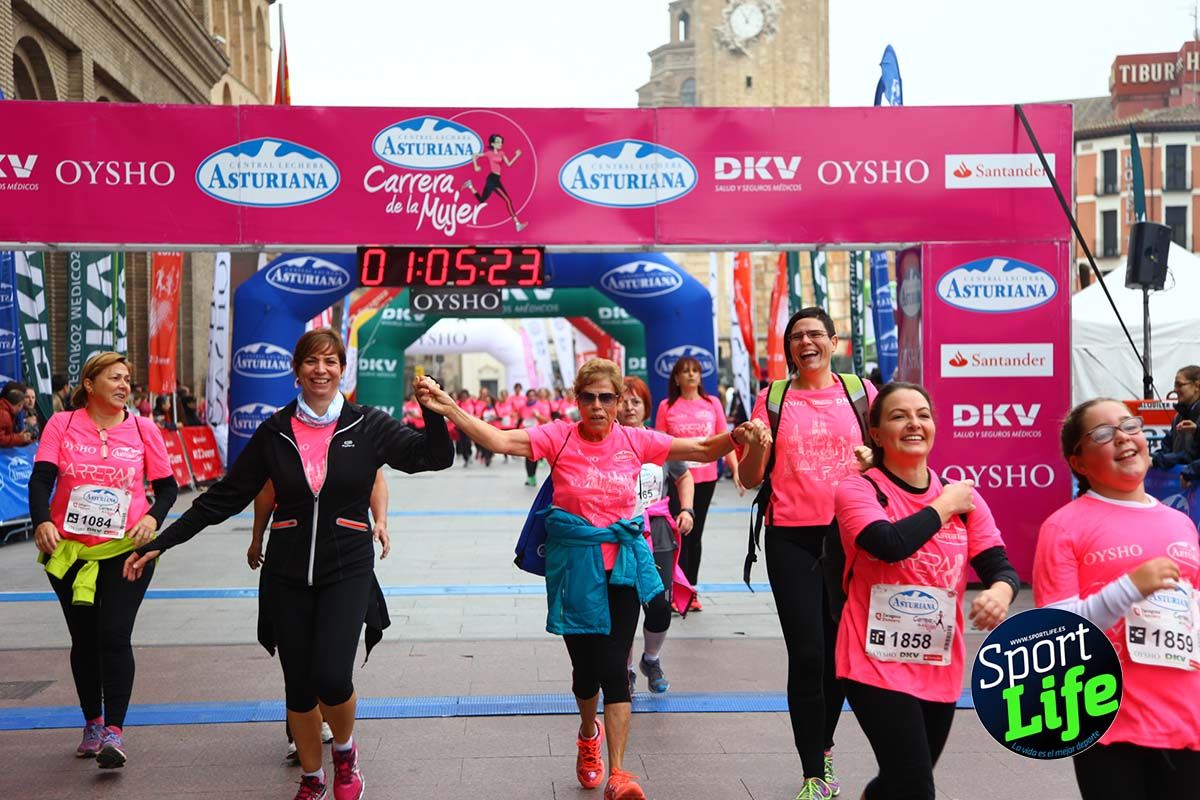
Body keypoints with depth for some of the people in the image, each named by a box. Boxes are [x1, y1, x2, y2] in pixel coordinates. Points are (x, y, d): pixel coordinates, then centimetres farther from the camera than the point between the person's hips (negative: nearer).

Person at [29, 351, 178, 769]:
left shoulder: (142, 428, 1)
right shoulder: (61, 425, 1)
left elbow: (167, 486, 6)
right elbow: (41, 478, -9)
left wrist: (153, 517, -13)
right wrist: (42, 521, -26)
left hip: (125, 549, -1)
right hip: (67, 550, 2)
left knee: (114, 637, -9)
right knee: (84, 639, 13)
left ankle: (114, 731, -2)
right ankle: (92, 723, 31)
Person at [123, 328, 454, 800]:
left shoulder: (366, 426, -3)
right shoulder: (273, 434, 1)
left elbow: (435, 456, -8)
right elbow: (223, 498, 5)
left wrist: (433, 411, -26)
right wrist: (160, 544, 2)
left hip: (347, 571, -2)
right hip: (287, 576, 2)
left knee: (331, 679, -16)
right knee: (298, 688, 8)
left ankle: (345, 751, 17)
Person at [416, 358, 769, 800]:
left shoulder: (634, 440, 0)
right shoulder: (559, 436, -6)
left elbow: (701, 450, 2)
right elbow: (499, 440, -17)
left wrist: (735, 436, -18)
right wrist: (449, 408, -30)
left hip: (622, 563, 1)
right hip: (574, 564, 0)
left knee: (614, 665, -4)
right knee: (586, 661, 11)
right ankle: (589, 734, 44)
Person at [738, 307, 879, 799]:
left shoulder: (860, 391, 5)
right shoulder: (773, 399, 3)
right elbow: (750, 479, 3)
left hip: (848, 534, 2)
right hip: (792, 539, -1)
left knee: (839, 650, 11)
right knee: (806, 655, -4)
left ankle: (824, 747, 35)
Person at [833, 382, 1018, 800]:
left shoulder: (963, 496, 5)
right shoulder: (856, 490, -10)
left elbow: (999, 566, -1)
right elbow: (890, 544, -28)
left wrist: (1000, 593, -24)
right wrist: (943, 507, -13)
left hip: (941, 671, 6)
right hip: (877, 667, -5)